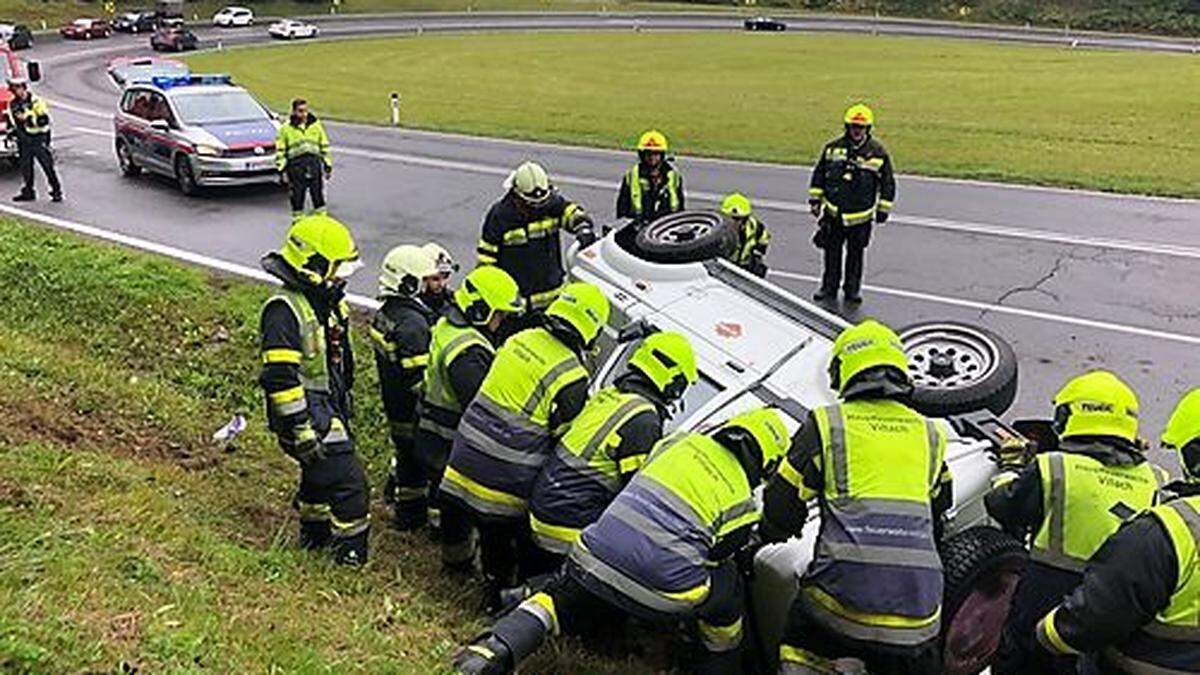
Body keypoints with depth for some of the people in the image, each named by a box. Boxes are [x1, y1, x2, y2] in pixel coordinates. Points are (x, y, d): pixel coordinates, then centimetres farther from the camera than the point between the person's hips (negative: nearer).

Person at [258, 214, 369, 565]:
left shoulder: (329, 302, 7)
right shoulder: (285, 310, -23)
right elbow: (279, 377, -26)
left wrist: (346, 402, 25)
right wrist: (300, 431, -25)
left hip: (331, 408, 10)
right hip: (309, 414, -9)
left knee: (321, 470, 24)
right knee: (348, 479, -8)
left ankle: (315, 531, 43)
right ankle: (352, 553, 5)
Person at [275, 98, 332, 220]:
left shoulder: (316, 125, 7)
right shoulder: (286, 128, 2)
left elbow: (324, 146, 13)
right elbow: (280, 151, 4)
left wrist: (328, 166, 10)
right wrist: (282, 170, -1)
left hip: (314, 163, 1)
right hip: (296, 165, -1)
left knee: (318, 195, 4)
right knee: (297, 196, 4)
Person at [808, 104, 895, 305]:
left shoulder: (878, 152, -2)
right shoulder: (832, 148, 2)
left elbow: (888, 182, 5)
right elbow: (819, 175, 11)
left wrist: (883, 208, 5)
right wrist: (815, 198, 10)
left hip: (861, 215, -1)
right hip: (833, 211, 1)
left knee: (855, 253, 8)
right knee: (832, 251, 8)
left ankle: (853, 288, 20)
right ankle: (829, 286, 20)